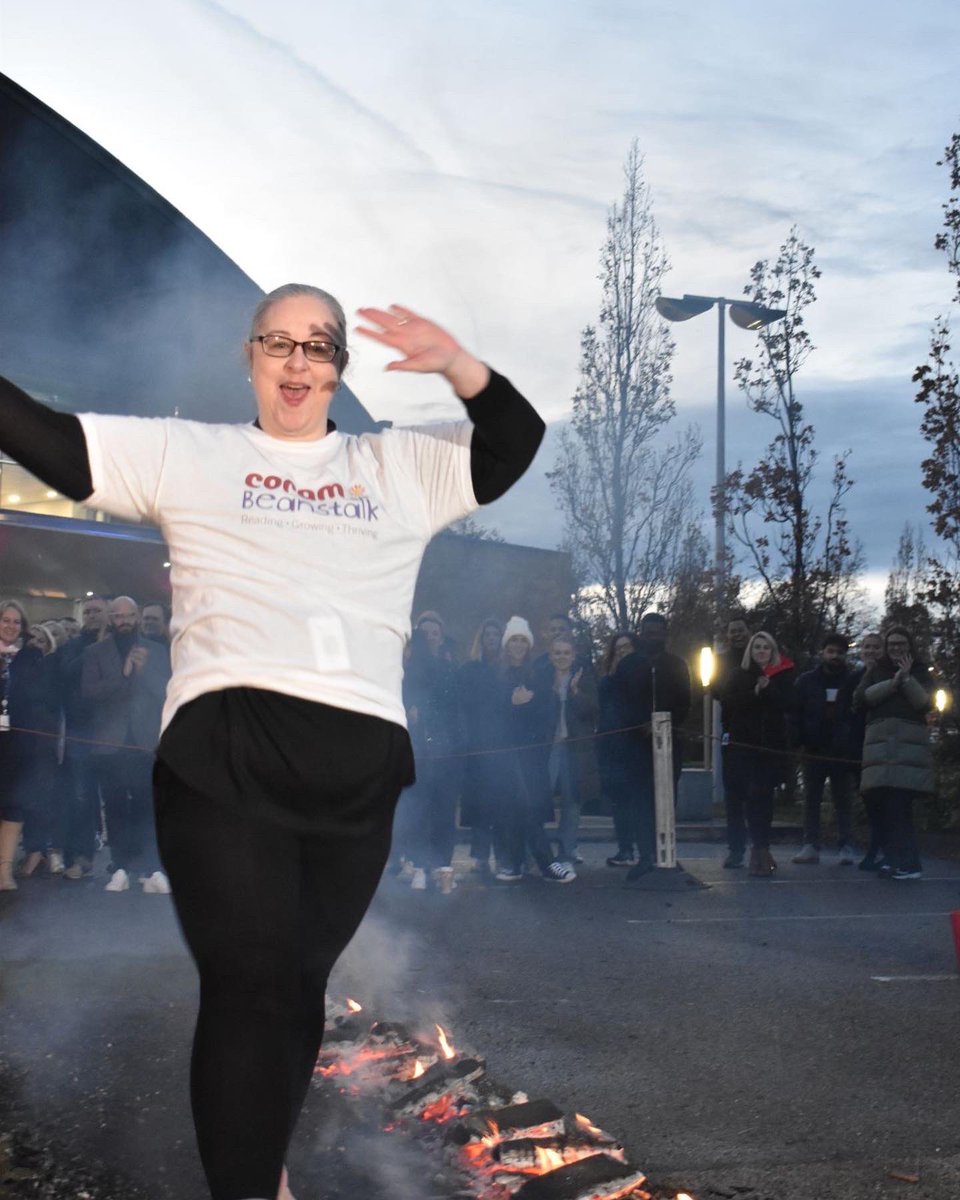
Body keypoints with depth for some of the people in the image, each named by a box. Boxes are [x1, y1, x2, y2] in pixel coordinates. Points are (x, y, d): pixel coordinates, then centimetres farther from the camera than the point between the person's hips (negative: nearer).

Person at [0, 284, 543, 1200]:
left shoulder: (401, 466, 20)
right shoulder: (185, 453, 13)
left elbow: (514, 443, 12)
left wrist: (456, 364, -4)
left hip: (358, 763, 3)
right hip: (223, 751, -3)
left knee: (299, 982, 13)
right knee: (250, 980, -9)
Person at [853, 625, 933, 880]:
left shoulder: (920, 671, 14)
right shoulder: (876, 671, 18)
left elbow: (925, 703, 0)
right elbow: (860, 698, 3)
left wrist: (907, 679, -11)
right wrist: (892, 683, -5)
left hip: (910, 742, -3)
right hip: (881, 741, 3)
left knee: (900, 804, -13)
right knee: (885, 804, -4)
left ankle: (909, 863, -12)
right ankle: (894, 859, 2)